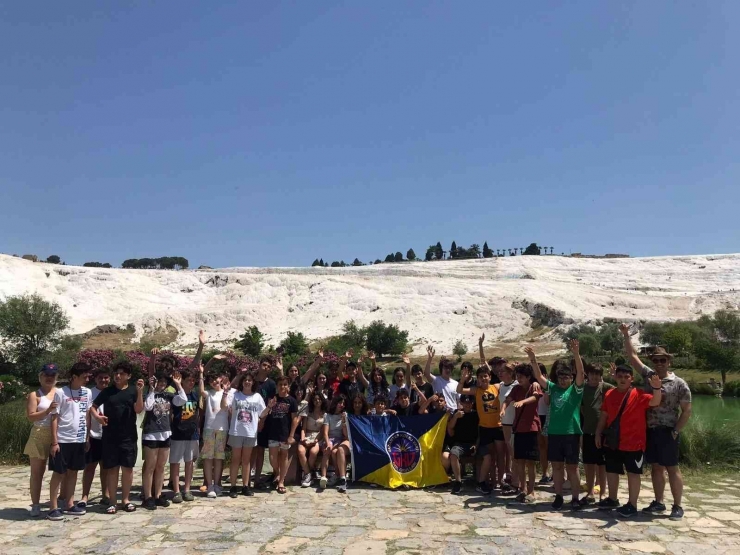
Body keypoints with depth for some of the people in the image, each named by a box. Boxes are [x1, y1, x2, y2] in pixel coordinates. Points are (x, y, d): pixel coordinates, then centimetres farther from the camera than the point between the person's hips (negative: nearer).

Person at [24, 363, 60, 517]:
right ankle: (35, 505, 9)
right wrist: (48, 410, -22)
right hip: (40, 436, -3)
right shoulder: (35, 395, 0)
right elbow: (30, 417, -9)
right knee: (37, 472, 4)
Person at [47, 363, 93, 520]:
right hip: (63, 440, -5)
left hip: (79, 440, 5)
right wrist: (54, 442, -11)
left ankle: (69, 505, 20)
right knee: (59, 473, 2)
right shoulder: (61, 393, -9)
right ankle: (53, 507, 10)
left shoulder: (87, 393, 5)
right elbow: (54, 418, -8)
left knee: (73, 472, 12)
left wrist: (87, 437, 12)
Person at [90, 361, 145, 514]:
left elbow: (138, 410, -9)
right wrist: (97, 416, -12)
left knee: (127, 467, 5)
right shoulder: (107, 391, 4)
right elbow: (93, 407, 9)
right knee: (112, 468, 5)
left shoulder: (134, 390, 1)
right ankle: (112, 501, 13)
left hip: (128, 436, 0)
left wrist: (140, 392, -22)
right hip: (110, 436, 1)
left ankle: (125, 499, 17)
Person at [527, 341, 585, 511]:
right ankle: (559, 496, 19)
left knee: (572, 467, 3)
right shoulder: (553, 388, 10)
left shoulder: (575, 389, 1)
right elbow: (538, 376, 3)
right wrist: (533, 359, -12)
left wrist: (576, 354, -28)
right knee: (557, 466, 10)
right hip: (554, 433, 3)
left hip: (571, 433, -3)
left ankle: (575, 498, 12)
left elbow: (581, 373, -13)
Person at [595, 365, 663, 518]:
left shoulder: (638, 394, -9)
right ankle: (612, 499, 32)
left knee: (633, 473, 3)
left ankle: (632, 505, 11)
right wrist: (598, 433, 8)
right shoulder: (609, 394, 4)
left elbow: (655, 402, -26)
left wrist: (656, 388, -43)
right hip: (612, 442, 5)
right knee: (611, 471, 15)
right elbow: (604, 416, 10)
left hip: (633, 443, -5)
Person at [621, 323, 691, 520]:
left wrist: (676, 431, -11)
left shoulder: (679, 384, -6)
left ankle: (677, 507, 9)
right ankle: (659, 503, 21)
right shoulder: (649, 376, 6)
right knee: (656, 467, 12)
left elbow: (687, 411, -6)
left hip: (666, 431, -5)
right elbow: (632, 356, 6)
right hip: (650, 430, 5)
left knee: (672, 468, 1)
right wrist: (626, 335, -2)